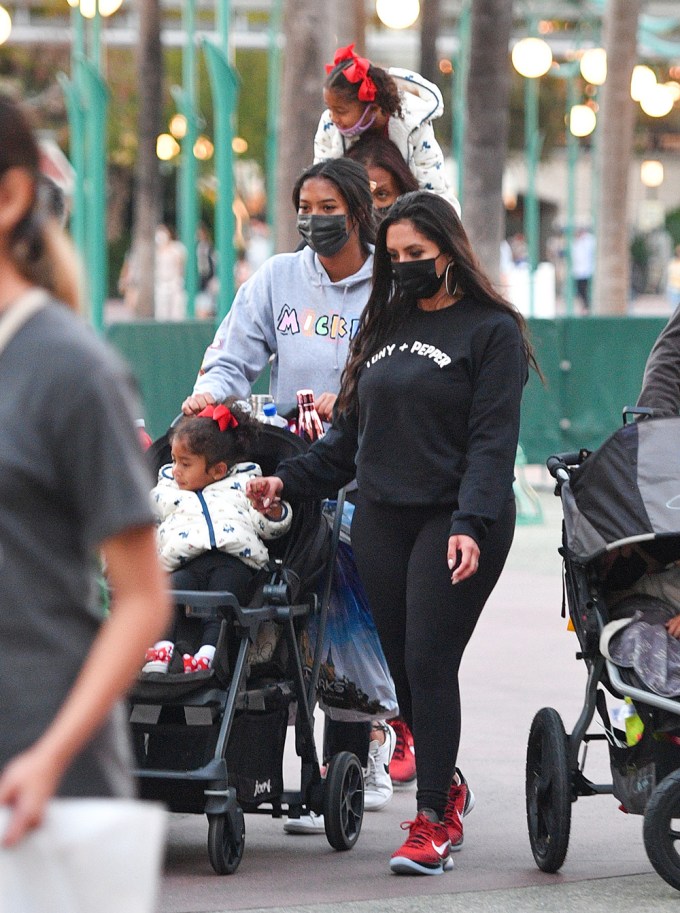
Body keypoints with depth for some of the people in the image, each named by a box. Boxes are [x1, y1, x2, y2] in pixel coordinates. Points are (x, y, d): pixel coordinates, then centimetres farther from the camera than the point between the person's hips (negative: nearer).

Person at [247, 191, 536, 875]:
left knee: (429, 661, -13)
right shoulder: (384, 327, 17)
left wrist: (470, 524, -21)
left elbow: (492, 440, -10)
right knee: (401, 665, 5)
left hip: (456, 520, -6)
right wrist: (288, 480, 7)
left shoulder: (491, 331, -1)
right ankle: (446, 788, 23)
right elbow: (350, 435, 20)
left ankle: (433, 823, -11)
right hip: (381, 520, 6)